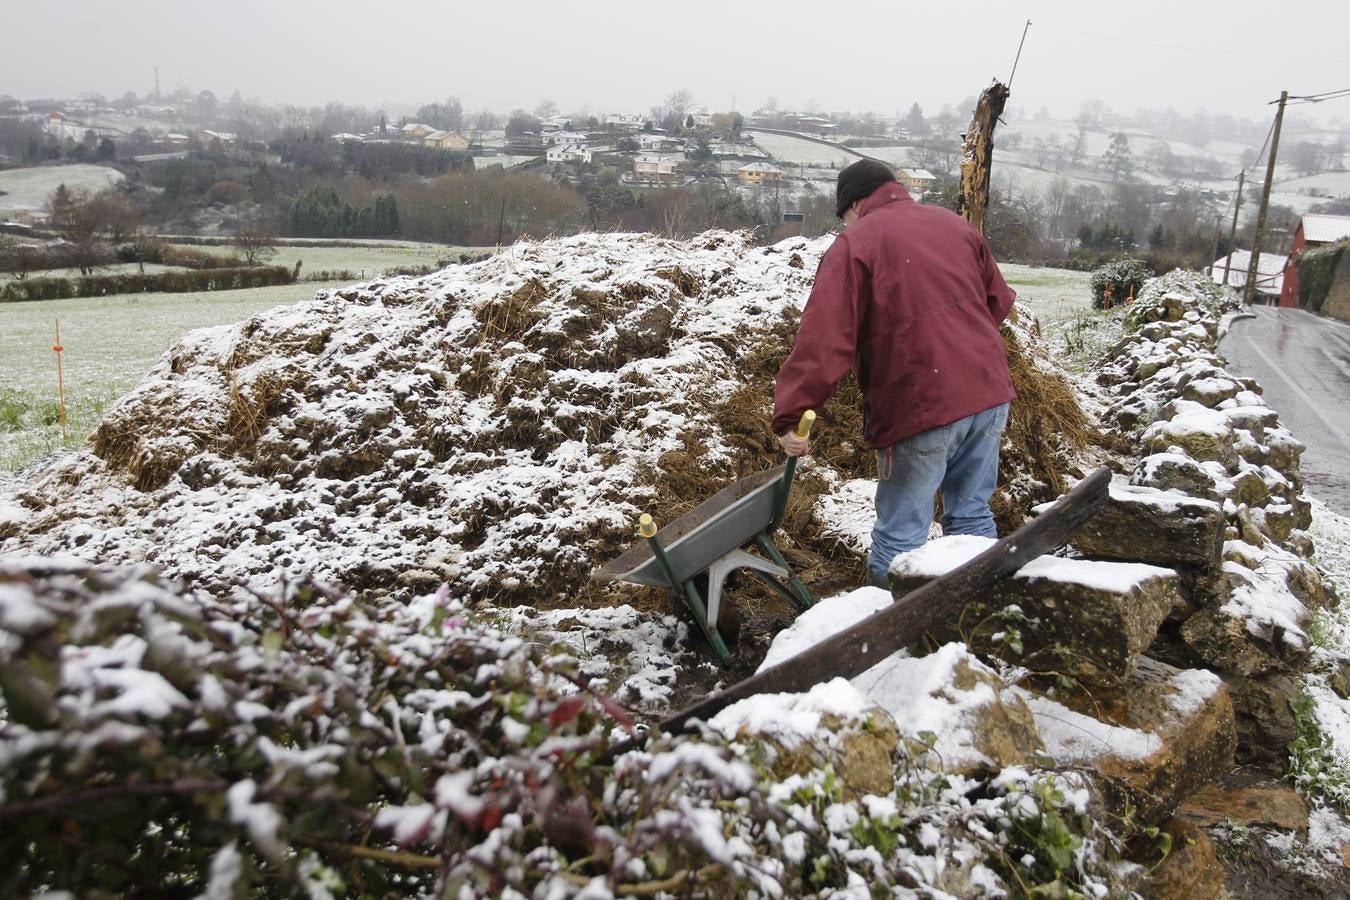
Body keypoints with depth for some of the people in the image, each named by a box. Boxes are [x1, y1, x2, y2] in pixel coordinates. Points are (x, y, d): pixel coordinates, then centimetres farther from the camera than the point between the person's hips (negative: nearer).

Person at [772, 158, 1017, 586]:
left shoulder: (854, 244, -4)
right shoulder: (954, 224, 15)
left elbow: (822, 340, -15)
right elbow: (998, 301, 19)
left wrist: (790, 417, -17)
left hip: (921, 405, -6)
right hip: (989, 392, 6)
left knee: (900, 535, 4)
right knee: (972, 516, 19)